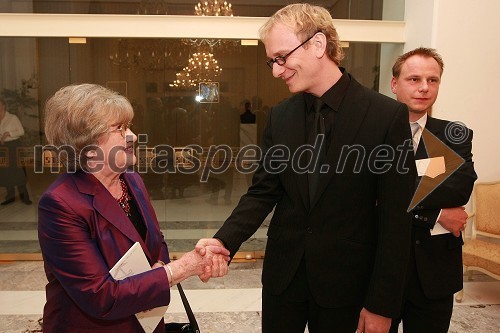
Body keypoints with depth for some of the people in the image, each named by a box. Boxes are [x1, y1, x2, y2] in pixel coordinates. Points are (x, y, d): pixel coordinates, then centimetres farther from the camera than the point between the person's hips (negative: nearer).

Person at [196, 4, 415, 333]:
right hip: (283, 273, 3)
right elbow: (262, 192, 2)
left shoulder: (388, 115, -12)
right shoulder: (279, 116, 0)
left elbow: (396, 219, -11)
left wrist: (382, 305, -9)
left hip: (345, 280, -3)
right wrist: (225, 240, -15)